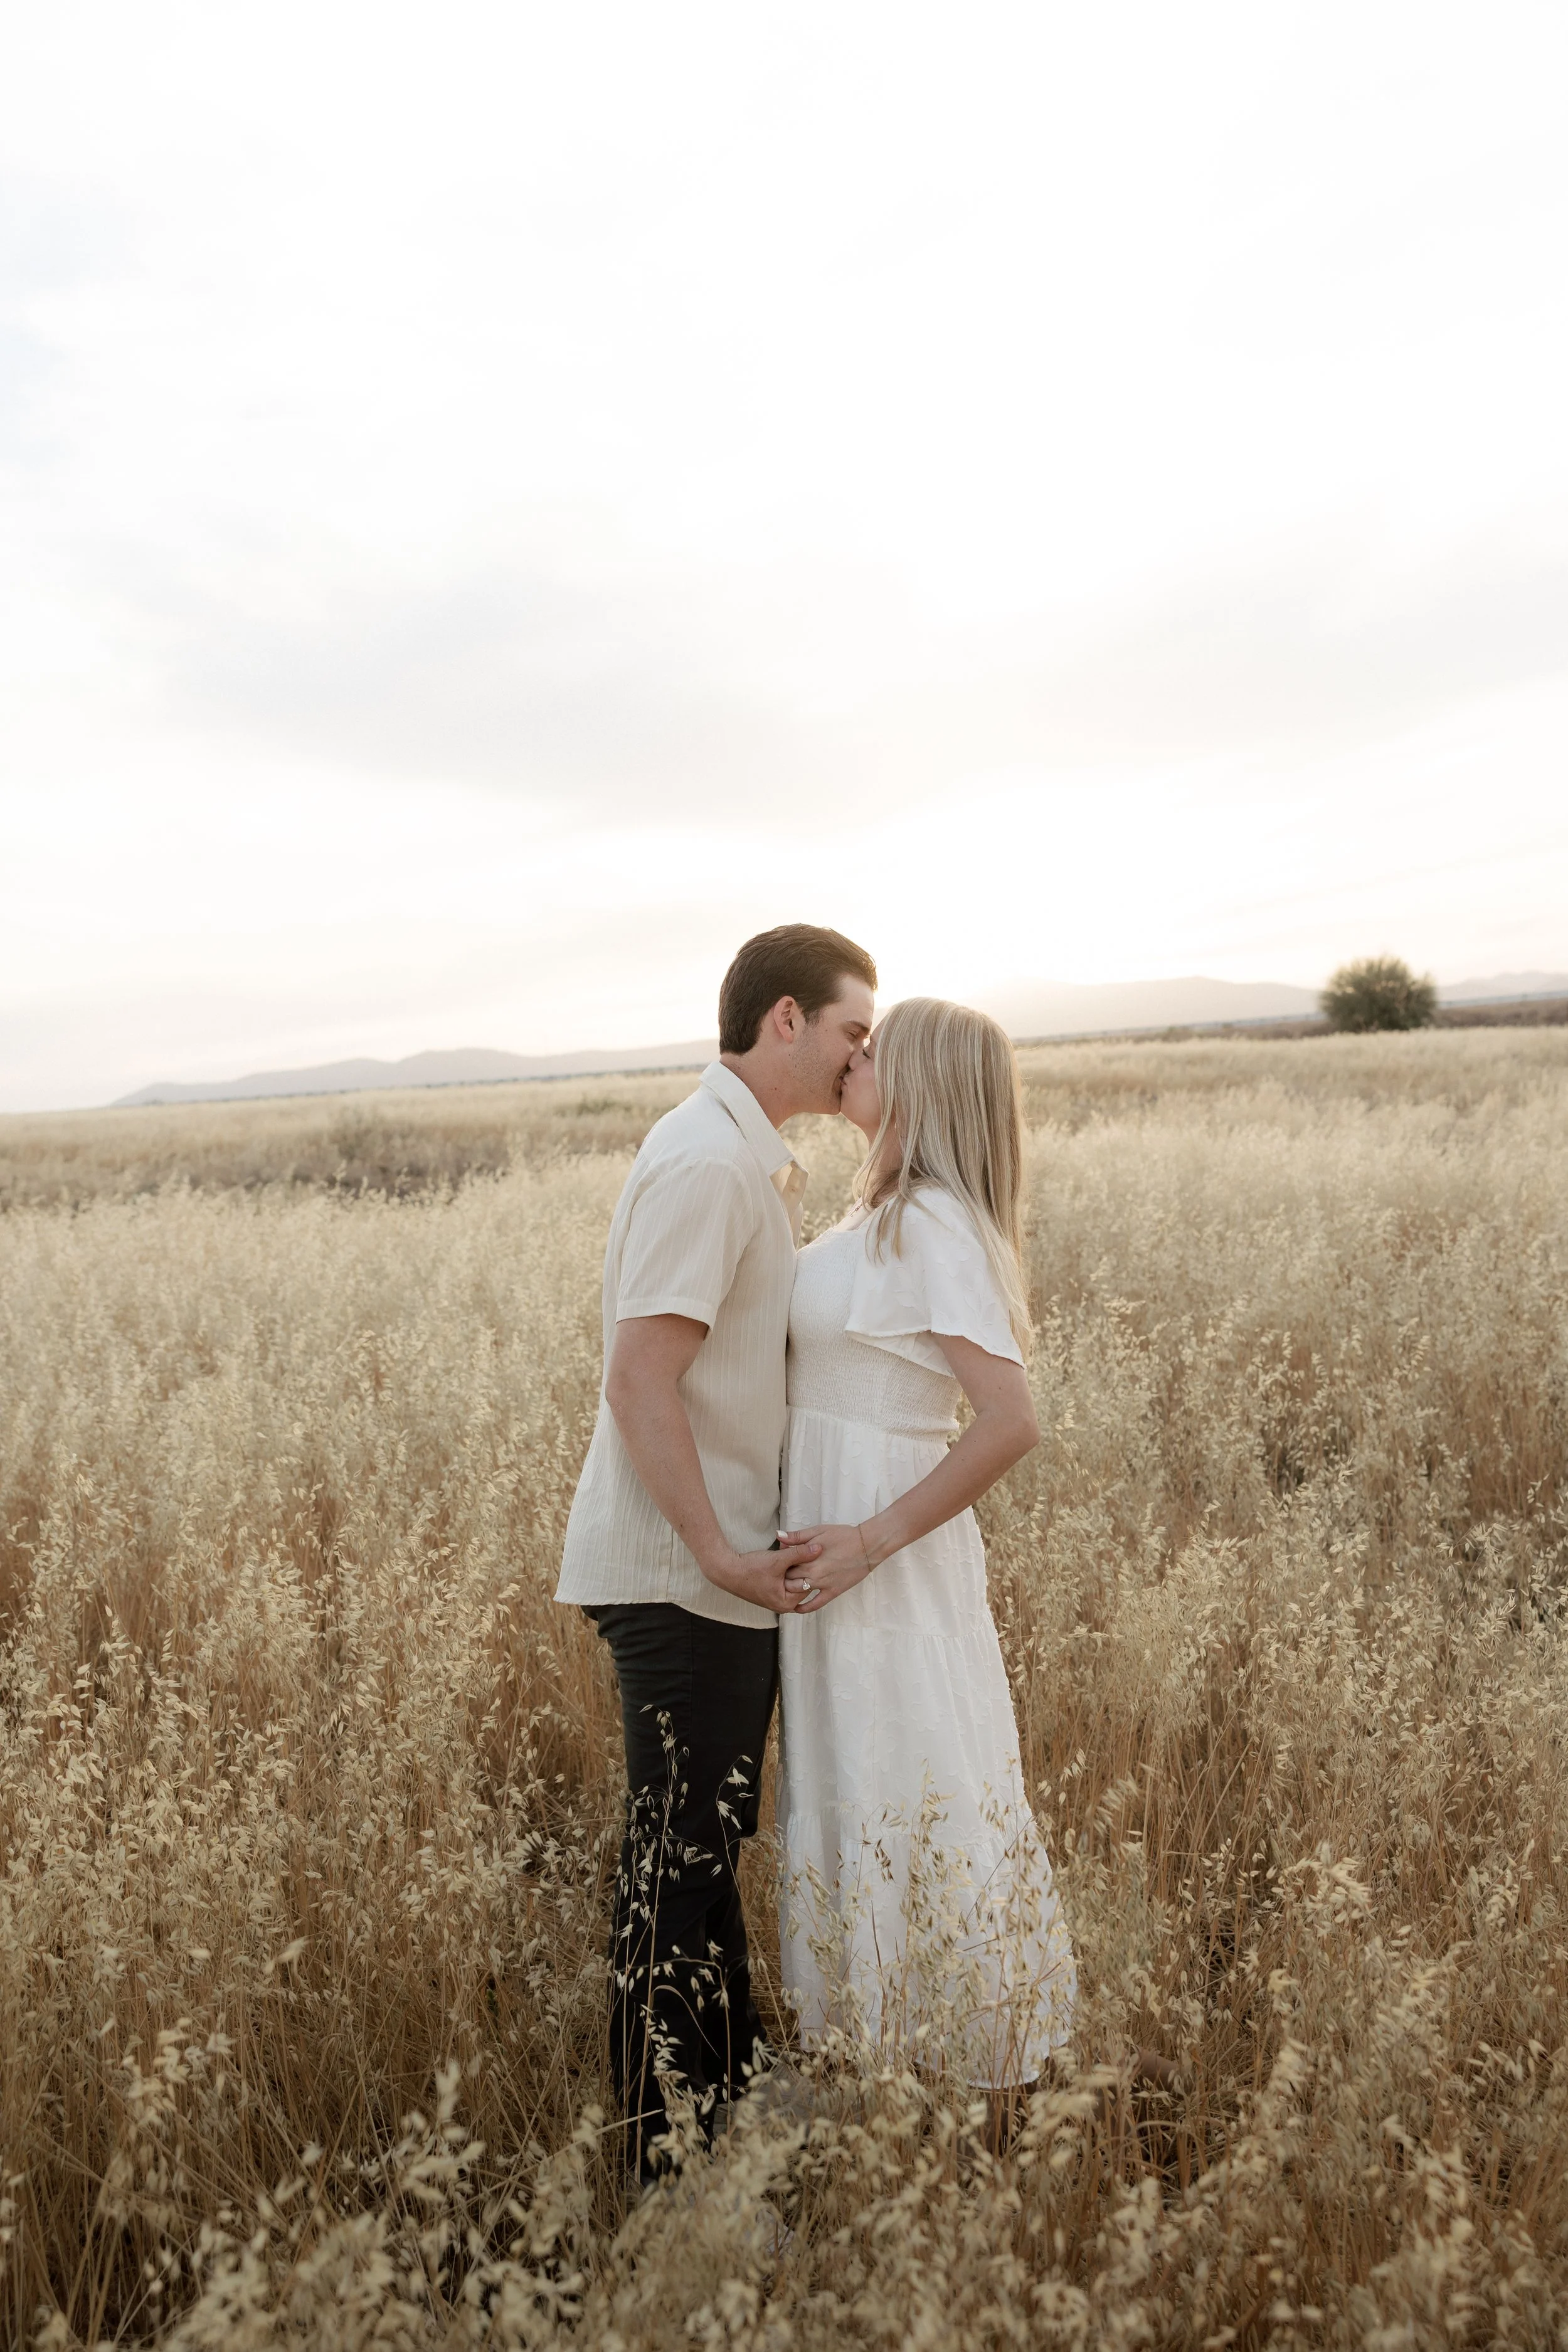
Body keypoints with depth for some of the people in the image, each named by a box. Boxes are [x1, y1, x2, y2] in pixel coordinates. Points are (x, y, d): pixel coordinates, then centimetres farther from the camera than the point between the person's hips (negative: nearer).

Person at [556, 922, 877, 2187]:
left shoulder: (758, 1160, 13)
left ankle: (732, 2098, 37)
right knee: (678, 1860, 3)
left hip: (730, 1568, 10)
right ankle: (669, 2157, 19)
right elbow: (640, 1381, -23)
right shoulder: (706, 1161, -18)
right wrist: (718, 1553, -21)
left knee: (711, 1845, 20)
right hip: (681, 1575, -10)